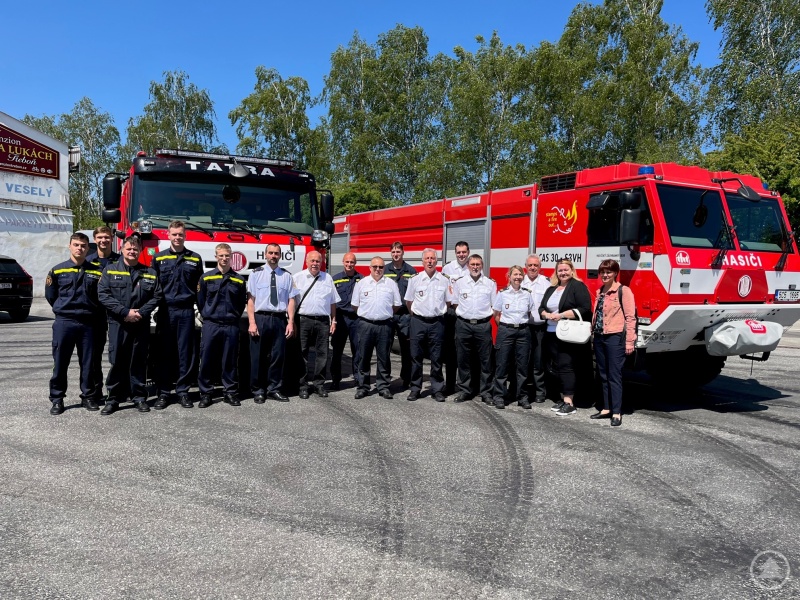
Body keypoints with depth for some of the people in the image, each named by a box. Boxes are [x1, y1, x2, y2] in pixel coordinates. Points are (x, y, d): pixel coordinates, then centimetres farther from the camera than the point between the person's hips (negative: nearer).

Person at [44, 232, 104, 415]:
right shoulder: (57, 270, 3)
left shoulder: (97, 271, 4)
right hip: (64, 322, 0)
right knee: (60, 363, 4)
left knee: (88, 363, 6)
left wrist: (94, 316, 5)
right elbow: (50, 296, 12)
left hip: (88, 324, 1)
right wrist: (64, 311, 12)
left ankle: (88, 397, 17)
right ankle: (57, 399, 13)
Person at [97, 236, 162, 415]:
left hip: (141, 325, 1)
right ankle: (114, 398, 10)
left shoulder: (150, 273, 9)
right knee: (117, 361, 1)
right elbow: (103, 294, -5)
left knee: (139, 361, 6)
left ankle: (139, 397, 14)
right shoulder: (110, 270, 4)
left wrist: (141, 313, -11)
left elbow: (156, 296, 4)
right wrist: (125, 312, -14)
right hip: (117, 323, -1)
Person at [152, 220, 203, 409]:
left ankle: (183, 391, 11)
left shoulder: (195, 259, 9)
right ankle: (163, 392, 9)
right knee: (164, 352, 2)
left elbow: (200, 287, 12)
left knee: (186, 352, 3)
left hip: (186, 311, 0)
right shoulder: (159, 258, 8)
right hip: (165, 311, 0)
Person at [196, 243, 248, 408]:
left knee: (230, 361, 6)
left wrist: (233, 317, 10)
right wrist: (208, 316, 10)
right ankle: (206, 394, 10)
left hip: (231, 326, 1)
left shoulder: (239, 280, 6)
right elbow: (200, 301, 9)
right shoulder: (206, 277, 5)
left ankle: (230, 393, 14)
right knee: (207, 360, 1)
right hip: (210, 325, 0)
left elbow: (242, 303, 12)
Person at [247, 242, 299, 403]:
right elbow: (251, 299, -1)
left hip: (279, 319, 2)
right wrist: (252, 323, -9)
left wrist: (291, 322, -3)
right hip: (260, 318, -1)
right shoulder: (256, 273, 3)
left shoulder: (287, 276, 6)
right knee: (258, 356, 4)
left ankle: (274, 389, 19)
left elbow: (291, 300, 4)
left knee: (277, 355, 7)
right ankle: (258, 391, 15)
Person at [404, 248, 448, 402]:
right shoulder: (415, 280, 2)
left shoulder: (444, 281, 2)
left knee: (436, 358, 5)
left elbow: (448, 301, 12)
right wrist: (417, 314, 12)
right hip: (418, 322, 0)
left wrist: (438, 312, 9)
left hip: (437, 323, 0)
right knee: (416, 356, 4)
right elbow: (408, 302, 12)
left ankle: (437, 389, 13)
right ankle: (415, 388, 14)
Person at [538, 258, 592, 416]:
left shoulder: (578, 286, -4)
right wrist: (547, 315, -7)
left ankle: (569, 403, -7)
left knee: (565, 366, -11)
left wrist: (562, 315, -18)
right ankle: (563, 398, 18)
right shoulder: (551, 289, 18)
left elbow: (585, 309, -14)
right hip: (551, 334, 7)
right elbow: (541, 307, 16)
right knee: (555, 367, 8)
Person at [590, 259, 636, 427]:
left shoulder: (623, 291, -8)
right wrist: (593, 331, 14)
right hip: (599, 337, 7)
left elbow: (630, 317, -11)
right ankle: (606, 408, 21)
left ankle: (616, 413, 2)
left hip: (615, 337, -7)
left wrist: (630, 341, -15)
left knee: (614, 375, -4)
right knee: (603, 375, 12)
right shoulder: (600, 291, 14)